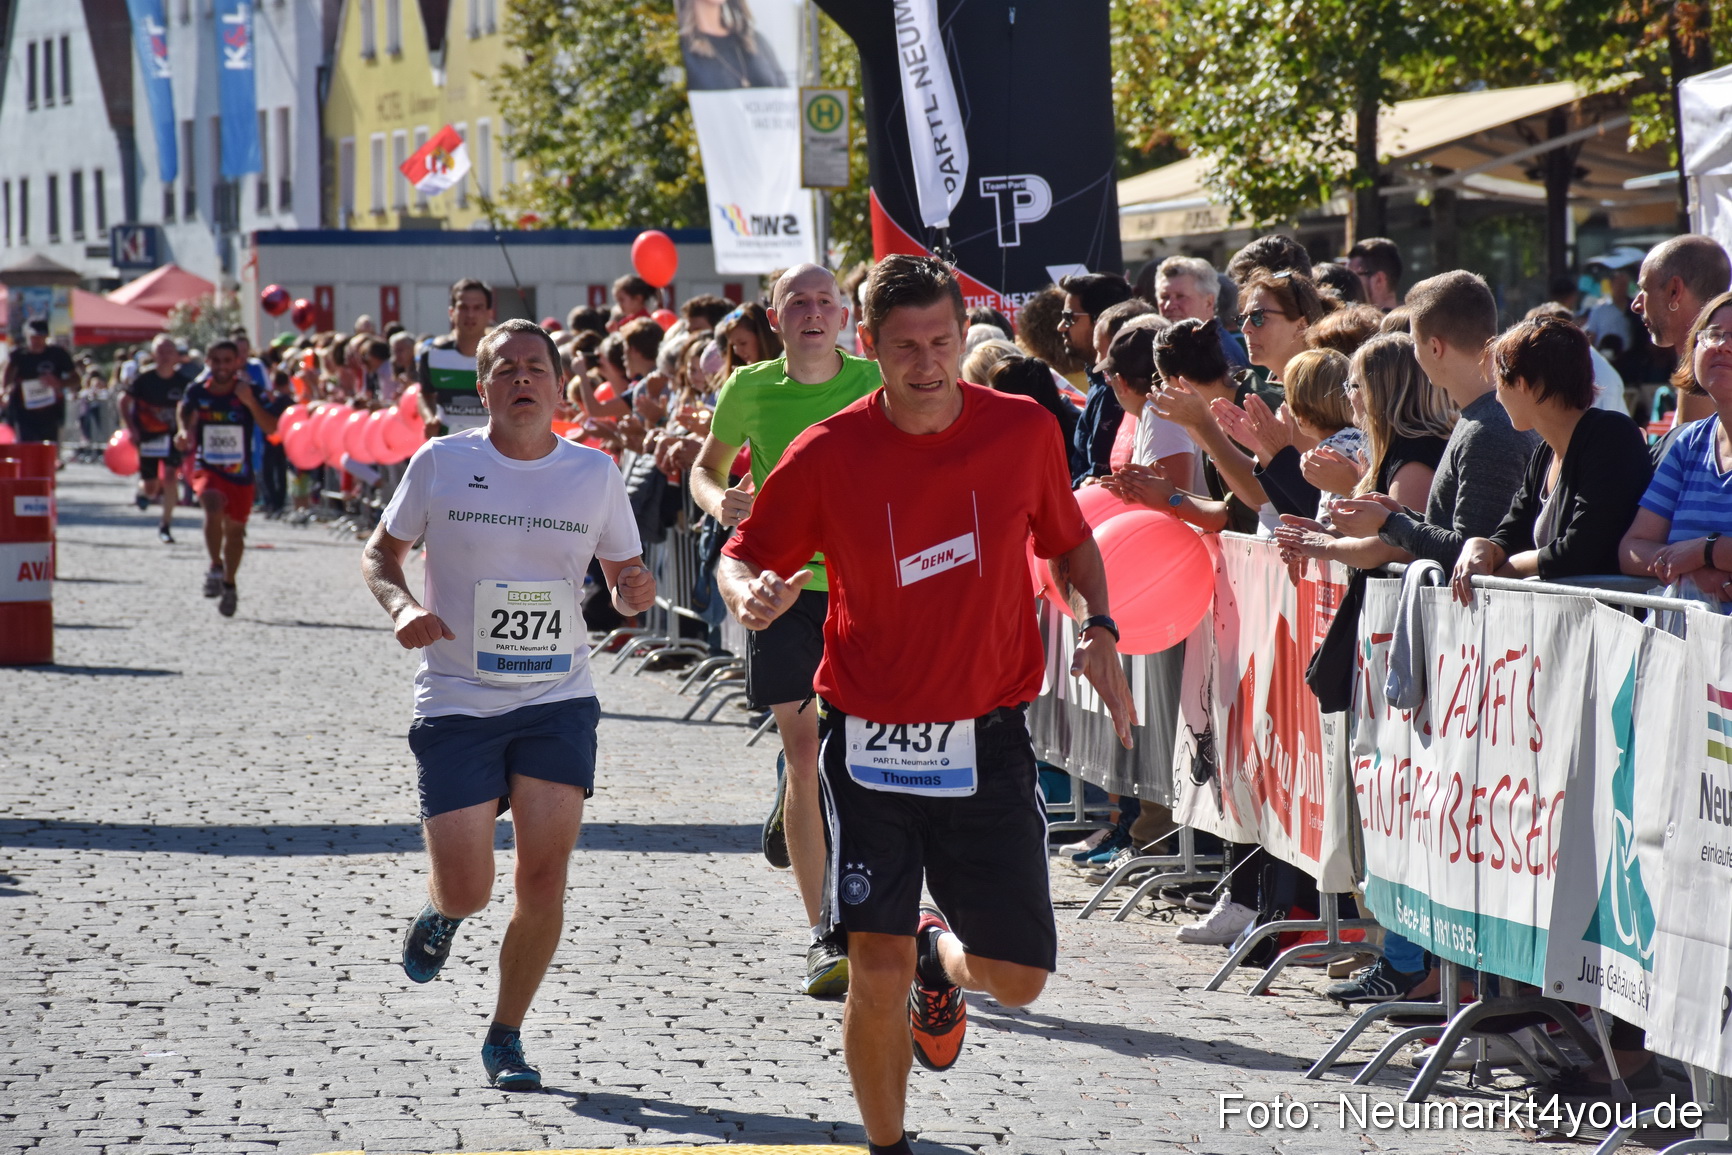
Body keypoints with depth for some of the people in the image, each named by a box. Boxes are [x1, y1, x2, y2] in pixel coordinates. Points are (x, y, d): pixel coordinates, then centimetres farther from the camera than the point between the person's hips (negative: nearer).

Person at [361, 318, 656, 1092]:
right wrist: (400, 606, -12)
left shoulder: (595, 473, 3)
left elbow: (625, 582, 11)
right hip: (456, 703, -2)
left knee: (543, 879, -6)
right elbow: (380, 552, 8)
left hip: (558, 700, 2)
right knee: (467, 890, -7)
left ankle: (506, 1038, 13)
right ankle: (439, 914, 32)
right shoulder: (440, 464, -3)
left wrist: (636, 592, -13)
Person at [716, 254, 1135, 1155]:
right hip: (872, 742, -2)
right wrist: (747, 595, -21)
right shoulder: (828, 455, -8)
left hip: (988, 742, 2)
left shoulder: (1024, 430, -3)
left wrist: (1098, 626, -3)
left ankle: (942, 958, 39)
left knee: (1017, 978, 3)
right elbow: (743, 555, 3)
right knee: (878, 973, -8)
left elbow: (1070, 540, 14)